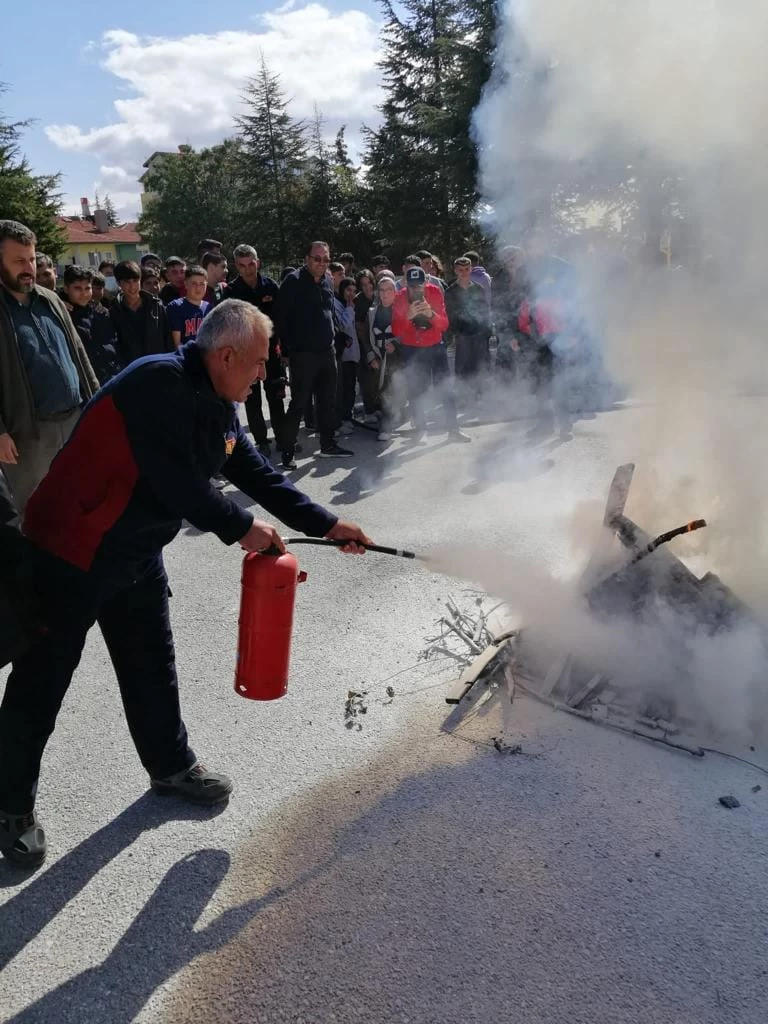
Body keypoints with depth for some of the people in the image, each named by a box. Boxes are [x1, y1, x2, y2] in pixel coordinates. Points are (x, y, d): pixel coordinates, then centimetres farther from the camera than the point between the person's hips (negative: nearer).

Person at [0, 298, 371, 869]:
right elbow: (178, 480, -28)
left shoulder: (218, 404, 4)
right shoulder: (160, 385, -25)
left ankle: (171, 766, 37)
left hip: (136, 551, 9)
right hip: (75, 549, -8)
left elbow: (256, 474, 9)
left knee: (151, 664, 18)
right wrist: (240, 529, -15)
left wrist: (325, 524, 7)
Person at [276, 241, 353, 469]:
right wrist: (287, 350, -12)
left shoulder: (327, 282, 11)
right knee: (299, 403, -5)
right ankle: (287, 452, 3)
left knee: (328, 401, 13)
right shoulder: (293, 282, -10)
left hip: (326, 351, 7)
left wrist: (332, 335, 16)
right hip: (302, 354, -7)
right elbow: (281, 318, -12)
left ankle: (327, 445, 26)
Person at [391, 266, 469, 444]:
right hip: (411, 350, -1)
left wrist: (431, 314, -30)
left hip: (435, 346, 1)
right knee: (415, 391, -1)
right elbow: (396, 331, -15)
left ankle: (453, 429, 9)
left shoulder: (435, 292, -9)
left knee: (447, 387, 0)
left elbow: (444, 325, -11)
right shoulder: (400, 298, -11)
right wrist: (408, 317, -32)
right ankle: (420, 430, 13)